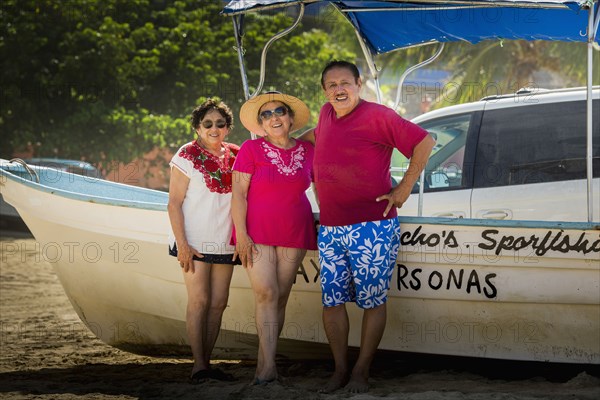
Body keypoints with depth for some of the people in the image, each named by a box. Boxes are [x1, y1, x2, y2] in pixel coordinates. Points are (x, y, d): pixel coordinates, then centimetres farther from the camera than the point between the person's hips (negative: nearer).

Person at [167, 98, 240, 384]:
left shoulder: (234, 156, 9)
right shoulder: (187, 156, -4)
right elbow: (174, 204, -6)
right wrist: (181, 243, -13)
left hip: (223, 242, 5)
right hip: (195, 242, -5)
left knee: (218, 303, 4)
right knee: (199, 300, -8)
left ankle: (206, 362, 10)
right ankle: (198, 366, -6)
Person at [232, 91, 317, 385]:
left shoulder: (307, 151, 8)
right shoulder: (251, 150, -1)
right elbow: (239, 193, -5)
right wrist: (241, 234, -11)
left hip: (294, 235, 3)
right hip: (257, 233, -3)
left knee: (281, 298, 2)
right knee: (266, 294, -14)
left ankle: (264, 362, 10)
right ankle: (268, 366, -20)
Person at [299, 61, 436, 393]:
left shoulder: (377, 117, -8)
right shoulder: (327, 114, 14)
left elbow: (423, 142, -11)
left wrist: (404, 188, -10)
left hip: (371, 228, -7)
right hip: (330, 229, 7)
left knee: (372, 301, 0)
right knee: (332, 301, 5)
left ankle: (361, 372, 8)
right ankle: (340, 370, 16)